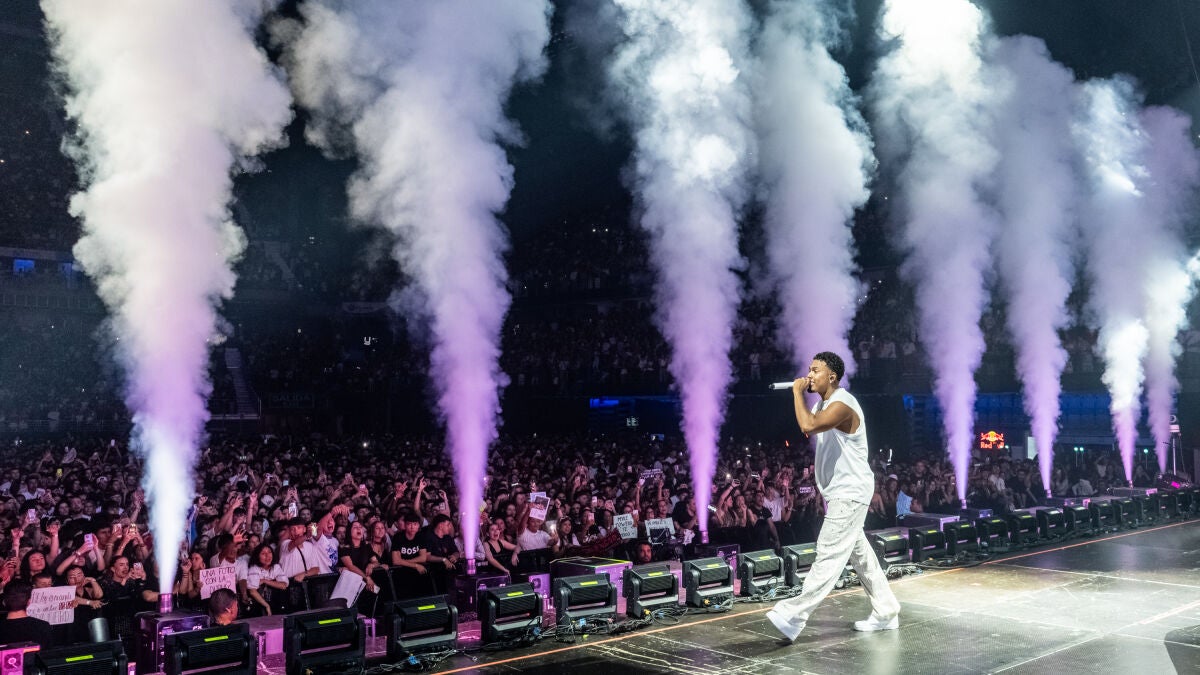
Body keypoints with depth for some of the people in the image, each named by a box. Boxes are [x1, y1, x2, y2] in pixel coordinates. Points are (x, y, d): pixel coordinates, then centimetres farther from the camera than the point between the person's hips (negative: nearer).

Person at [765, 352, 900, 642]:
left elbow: (809, 425, -36)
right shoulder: (822, 403, 11)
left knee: (829, 554, -9)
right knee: (860, 553, 15)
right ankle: (885, 613, 25)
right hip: (839, 492, 11)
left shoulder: (842, 404, -21)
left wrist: (797, 392, -26)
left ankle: (795, 615, -11)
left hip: (850, 492, -11)